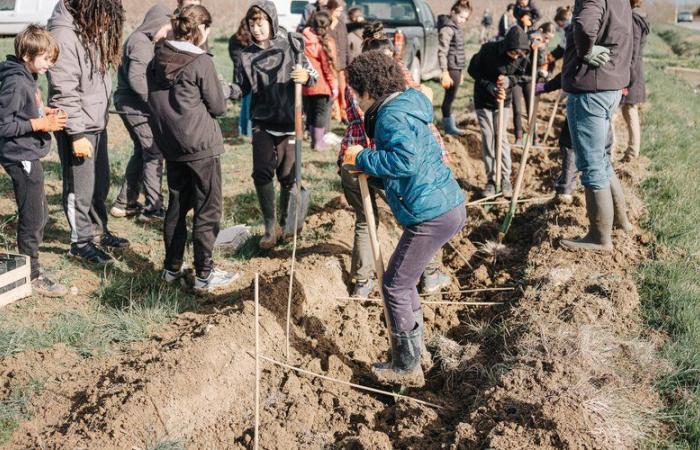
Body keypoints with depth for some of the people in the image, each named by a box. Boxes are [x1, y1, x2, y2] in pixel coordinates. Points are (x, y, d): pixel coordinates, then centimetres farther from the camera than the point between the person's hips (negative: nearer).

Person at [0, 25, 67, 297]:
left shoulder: (27, 78, 9)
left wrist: (44, 112, 4)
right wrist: (40, 124, -21)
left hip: (29, 157, 10)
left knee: (40, 215, 18)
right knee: (32, 219, 0)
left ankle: (30, 269, 30)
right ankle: (32, 276, 12)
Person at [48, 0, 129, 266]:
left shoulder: (91, 30, 9)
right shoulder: (64, 35, -20)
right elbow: (64, 91, -22)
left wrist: (101, 118, 13)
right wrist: (77, 134, -21)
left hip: (97, 123, 9)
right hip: (77, 127, -9)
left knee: (100, 183, 19)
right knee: (80, 187, 3)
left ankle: (99, 230, 35)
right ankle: (80, 242, 16)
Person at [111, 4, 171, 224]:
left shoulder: (137, 39, 15)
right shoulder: (142, 43, -15)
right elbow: (136, 78, -25)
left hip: (127, 103, 10)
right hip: (137, 106, -10)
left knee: (142, 152, 18)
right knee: (154, 154, -4)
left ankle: (125, 203, 23)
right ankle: (154, 209, -1)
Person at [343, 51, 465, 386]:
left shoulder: (392, 116, -14)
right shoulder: (403, 107, 18)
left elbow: (406, 161, -29)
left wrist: (362, 158, -16)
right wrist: (366, 168, 13)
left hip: (432, 215, -10)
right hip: (449, 206, 10)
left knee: (395, 286, 0)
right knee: (403, 281, 21)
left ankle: (407, 368, 11)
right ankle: (412, 349, 34)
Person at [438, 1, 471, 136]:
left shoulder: (457, 28, 16)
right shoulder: (447, 29, -14)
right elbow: (442, 52, -19)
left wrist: (460, 71, 23)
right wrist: (445, 73, -24)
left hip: (457, 68, 9)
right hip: (451, 68, -9)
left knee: (450, 97, 15)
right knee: (450, 97, -3)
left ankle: (449, 124, 24)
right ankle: (449, 126, 5)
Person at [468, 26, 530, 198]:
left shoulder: (522, 57, -19)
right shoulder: (488, 50, -26)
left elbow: (522, 75, -2)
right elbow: (473, 70, -13)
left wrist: (509, 80, -24)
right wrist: (491, 87, -23)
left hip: (504, 100, 1)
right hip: (484, 99, -1)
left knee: (501, 137, -1)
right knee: (487, 139, 0)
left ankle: (505, 178, 8)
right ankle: (491, 180, 8)